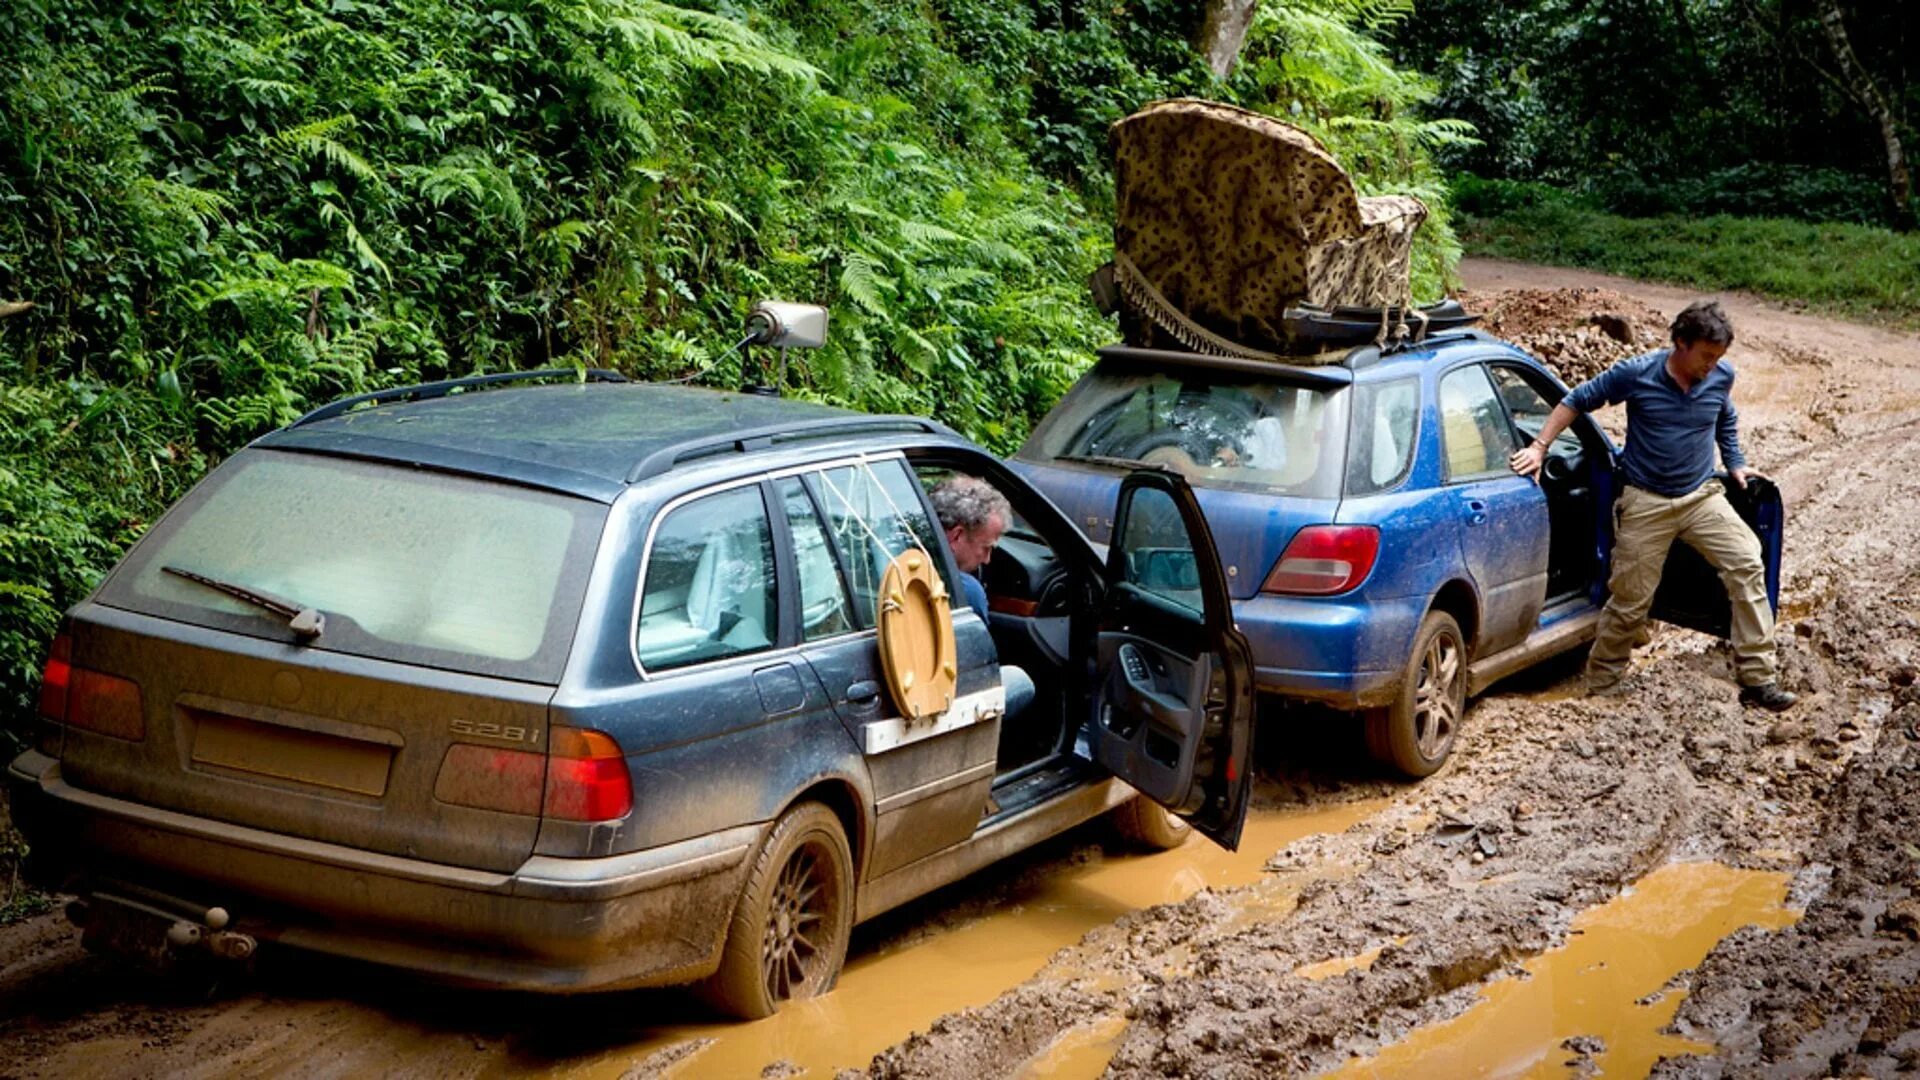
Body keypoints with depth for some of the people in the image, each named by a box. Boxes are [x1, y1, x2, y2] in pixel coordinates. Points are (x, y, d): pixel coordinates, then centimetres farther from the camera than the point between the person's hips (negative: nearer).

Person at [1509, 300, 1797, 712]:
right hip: (1646, 503, -3)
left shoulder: (1721, 376, -2)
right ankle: (1600, 689, 17)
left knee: (1747, 566, -14)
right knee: (1630, 599, 0)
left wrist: (1735, 463, 18)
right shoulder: (1636, 374, -13)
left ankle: (1758, 678, -11)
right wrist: (1539, 447, -8)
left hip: (1702, 496, 3)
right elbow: (1577, 401, -3)